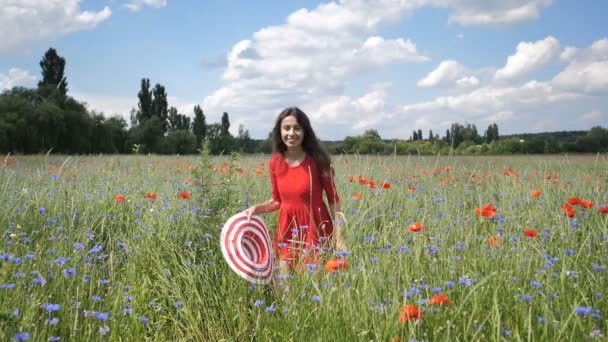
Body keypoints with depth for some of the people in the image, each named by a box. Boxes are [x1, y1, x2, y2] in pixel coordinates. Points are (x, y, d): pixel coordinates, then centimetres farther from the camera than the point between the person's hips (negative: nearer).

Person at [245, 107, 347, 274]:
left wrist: (339, 237, -10)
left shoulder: (317, 160, -11)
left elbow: (333, 200, -5)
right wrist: (256, 208, -4)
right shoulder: (276, 162, 0)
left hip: (315, 229, -4)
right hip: (287, 230, 4)